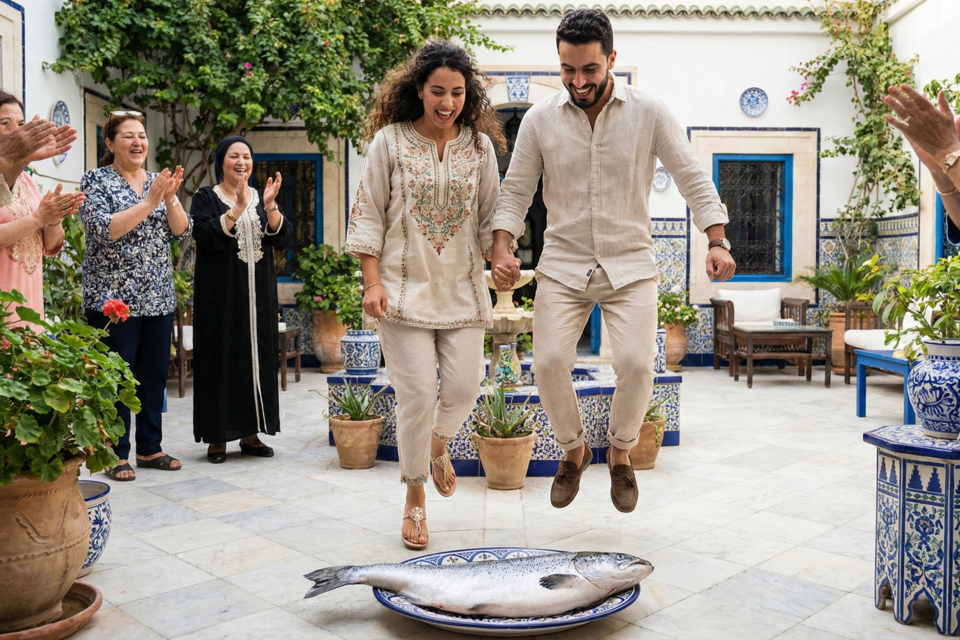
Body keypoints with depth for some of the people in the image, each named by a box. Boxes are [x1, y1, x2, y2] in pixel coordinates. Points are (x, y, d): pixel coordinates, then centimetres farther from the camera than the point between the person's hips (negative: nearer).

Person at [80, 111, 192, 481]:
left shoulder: (157, 181, 12)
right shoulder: (96, 180, -2)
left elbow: (182, 231, 4)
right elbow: (105, 231, -16)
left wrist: (170, 198, -13)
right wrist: (150, 201, -19)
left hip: (159, 298, 5)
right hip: (113, 297, -5)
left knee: (155, 375, 9)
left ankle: (150, 448, 21)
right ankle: (116, 455, 10)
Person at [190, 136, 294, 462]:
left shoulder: (262, 198, 13)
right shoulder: (206, 198, 2)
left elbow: (283, 238, -1)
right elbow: (206, 237, -16)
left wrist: (270, 205, -15)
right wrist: (238, 208, -24)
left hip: (258, 294, 4)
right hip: (219, 295, -4)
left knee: (258, 357, 5)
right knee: (221, 359, -3)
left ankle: (251, 433, 15)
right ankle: (218, 436, 6)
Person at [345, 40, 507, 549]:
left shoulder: (480, 145, 7)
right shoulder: (389, 141, -1)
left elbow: (491, 217, 13)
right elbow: (368, 215, 0)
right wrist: (372, 282, -7)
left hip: (462, 287, 3)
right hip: (406, 287, -3)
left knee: (464, 386, -1)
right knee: (417, 396, -4)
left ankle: (437, 444, 36)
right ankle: (415, 498, 18)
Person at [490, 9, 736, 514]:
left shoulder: (649, 113, -3)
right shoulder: (540, 119, 0)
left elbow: (692, 179, 1)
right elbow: (515, 191, 4)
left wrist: (717, 242, -11)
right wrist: (501, 251, -11)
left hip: (630, 264, -1)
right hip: (562, 265, 1)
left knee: (636, 363, -17)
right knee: (549, 362, -13)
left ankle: (620, 454, 14)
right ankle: (573, 450, 17)